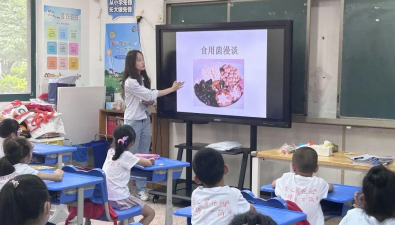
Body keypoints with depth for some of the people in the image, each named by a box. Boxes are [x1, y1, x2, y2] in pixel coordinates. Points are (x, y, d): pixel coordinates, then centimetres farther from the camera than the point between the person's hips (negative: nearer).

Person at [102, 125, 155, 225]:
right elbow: (148, 163, -5)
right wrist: (151, 161, 16)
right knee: (150, 213, 6)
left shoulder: (110, 152, 5)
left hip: (106, 197, 7)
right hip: (119, 199, -7)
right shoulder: (126, 156, -14)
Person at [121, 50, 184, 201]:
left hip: (145, 121, 7)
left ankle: (141, 189, 13)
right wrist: (172, 89, -15)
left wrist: (149, 102, -9)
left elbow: (151, 100, 16)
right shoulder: (130, 82, -15)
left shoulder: (144, 79, 10)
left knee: (144, 156, 7)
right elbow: (150, 94, -18)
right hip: (133, 122, -7)